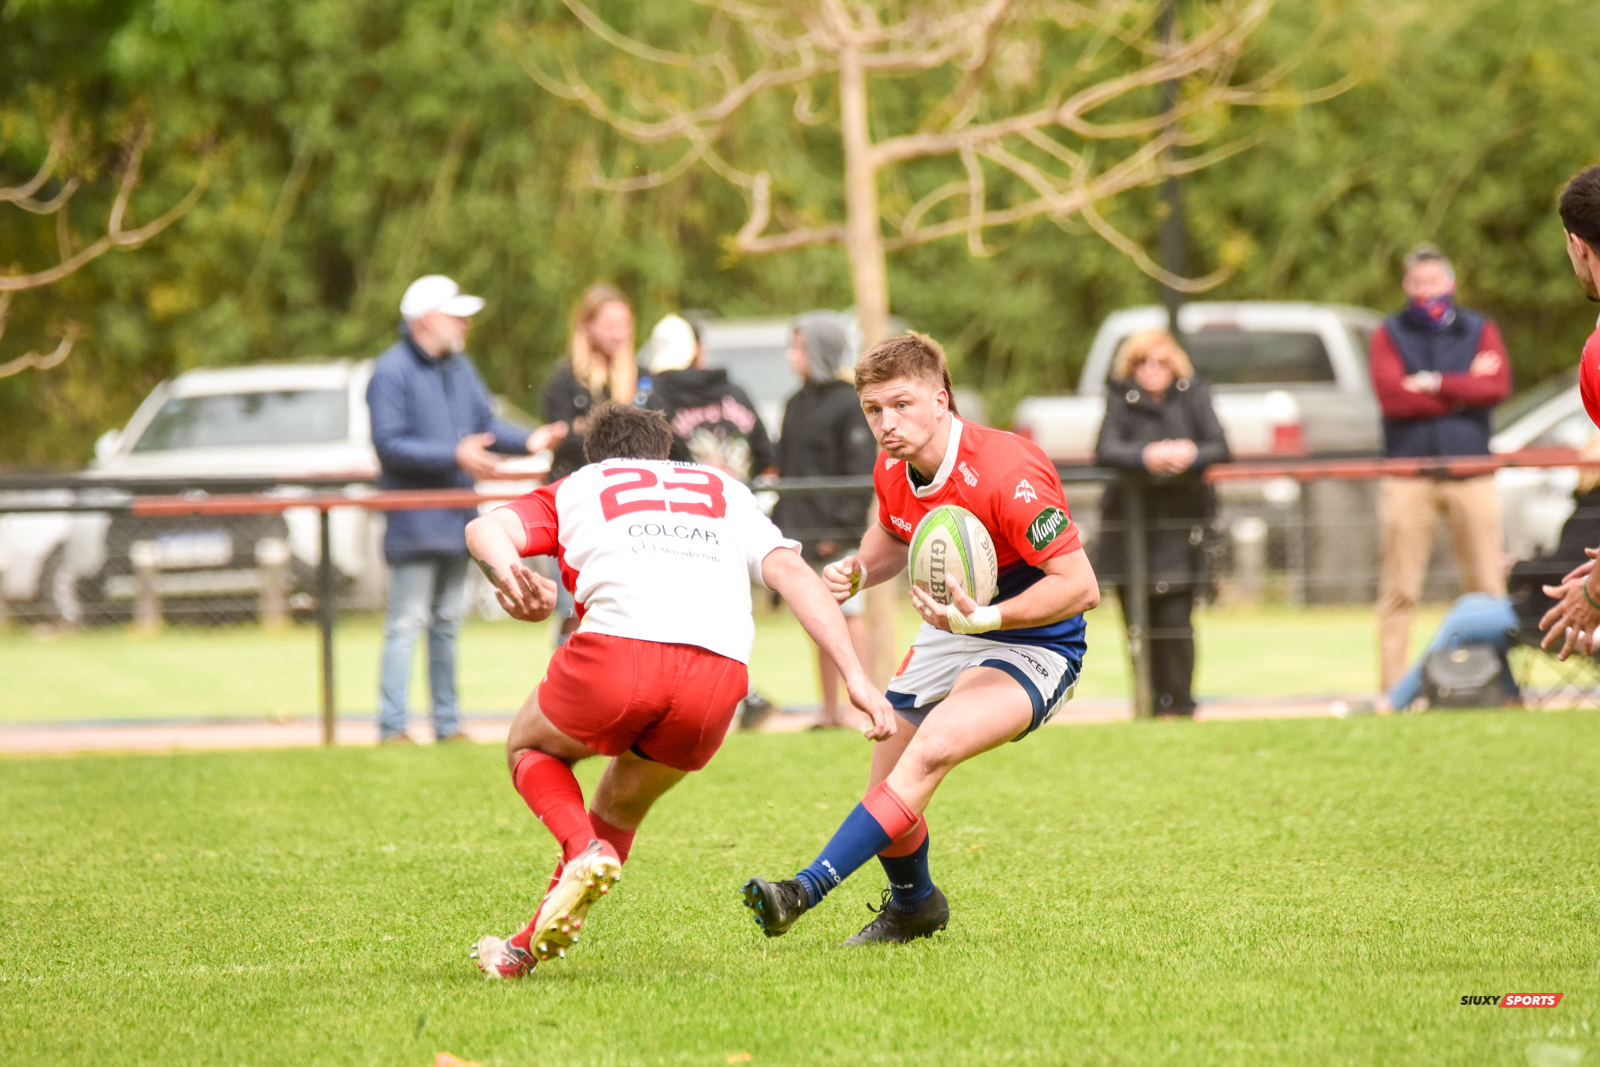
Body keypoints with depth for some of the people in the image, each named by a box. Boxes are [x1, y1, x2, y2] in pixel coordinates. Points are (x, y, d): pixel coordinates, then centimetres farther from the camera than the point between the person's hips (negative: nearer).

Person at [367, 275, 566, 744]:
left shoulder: (460, 367, 13)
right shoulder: (391, 372, -13)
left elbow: (486, 424, 13)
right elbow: (389, 444, -19)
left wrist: (528, 440, -6)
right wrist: (455, 456, -23)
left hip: (455, 520, 8)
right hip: (415, 523, -8)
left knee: (448, 622, 13)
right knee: (407, 623, -8)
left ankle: (447, 723, 20)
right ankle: (392, 727, -5)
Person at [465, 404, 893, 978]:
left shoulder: (575, 488, 29)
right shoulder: (725, 490, 34)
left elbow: (487, 528, 6)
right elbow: (789, 571, 16)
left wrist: (509, 577, -16)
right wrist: (855, 676, 9)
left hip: (618, 653, -2)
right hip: (718, 678, 2)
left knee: (530, 747, 28)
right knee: (622, 802, 29)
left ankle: (584, 850, -1)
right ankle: (529, 949, 26)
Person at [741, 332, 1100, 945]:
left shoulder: (1008, 474, -28)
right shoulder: (892, 471, -5)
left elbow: (1081, 586, -27)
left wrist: (985, 618, -38)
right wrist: (856, 570, -3)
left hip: (1033, 645, -8)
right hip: (953, 634, 8)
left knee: (932, 751, -31)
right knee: (889, 786, 7)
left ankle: (808, 889, -35)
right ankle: (913, 906, 38)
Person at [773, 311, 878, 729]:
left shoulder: (851, 404, -8)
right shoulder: (796, 405, 14)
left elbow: (862, 472, -12)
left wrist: (843, 528, -17)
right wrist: (778, 525, 11)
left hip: (839, 535, -7)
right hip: (802, 531, 7)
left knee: (848, 616, -6)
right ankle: (829, 711, 13)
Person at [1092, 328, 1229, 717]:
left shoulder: (1193, 394, 3)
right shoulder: (1121, 397, 2)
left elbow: (1219, 448, -3)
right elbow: (1105, 450, -11)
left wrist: (1189, 455, -25)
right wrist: (1147, 456, -30)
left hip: (1180, 523, -1)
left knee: (1175, 617, -9)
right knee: (1138, 619, -1)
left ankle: (1179, 703, -1)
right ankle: (1150, 703, 8)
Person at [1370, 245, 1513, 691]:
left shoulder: (1480, 330, 14)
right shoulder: (1389, 334, 10)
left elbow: (1497, 385, -3)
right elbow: (1391, 396, -6)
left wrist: (1433, 384, -7)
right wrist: (1464, 389, -3)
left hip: (1471, 473, 1)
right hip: (1408, 475, -1)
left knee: (1486, 585, -2)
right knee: (1399, 588, -5)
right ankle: (1393, 685, -3)